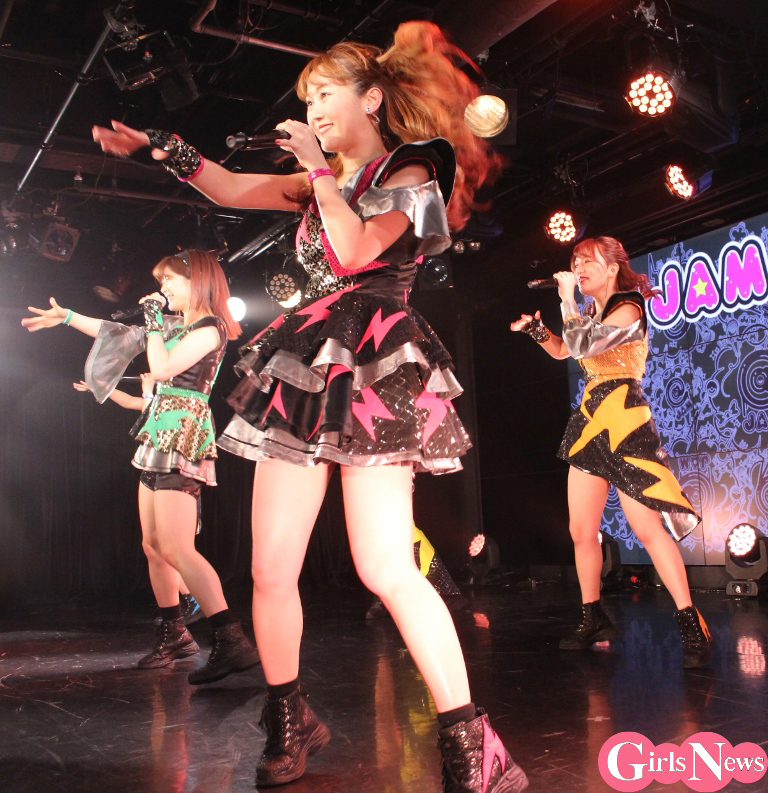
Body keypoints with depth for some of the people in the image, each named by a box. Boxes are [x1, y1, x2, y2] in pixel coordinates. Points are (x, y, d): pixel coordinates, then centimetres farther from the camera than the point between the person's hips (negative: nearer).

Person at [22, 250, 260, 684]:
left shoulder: (210, 328, -8)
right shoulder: (177, 326, 18)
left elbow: (162, 369, -18)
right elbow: (121, 334, 26)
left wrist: (154, 321, -5)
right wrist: (66, 317, 31)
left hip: (182, 438, -9)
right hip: (161, 438, 9)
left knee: (176, 549, -17)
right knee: (154, 546, 10)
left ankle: (233, 643, -20)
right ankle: (175, 635, 21)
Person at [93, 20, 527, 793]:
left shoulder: (411, 172, 4)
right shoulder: (323, 181, 24)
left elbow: (356, 251, -11)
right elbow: (235, 190, 23)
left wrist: (321, 171, -1)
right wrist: (161, 146, 16)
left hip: (373, 370, -6)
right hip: (305, 366, 6)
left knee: (385, 565, -18)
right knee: (271, 567, 1)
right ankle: (287, 724, 19)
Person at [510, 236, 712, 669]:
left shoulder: (628, 308, -8)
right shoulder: (596, 315, 18)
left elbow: (582, 345, -20)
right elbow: (563, 350, 31)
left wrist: (567, 298, -10)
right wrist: (535, 328, 13)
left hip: (623, 423, -9)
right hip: (591, 424, 9)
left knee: (648, 528, -14)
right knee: (582, 531, 6)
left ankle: (692, 625, -8)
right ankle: (594, 619, 18)